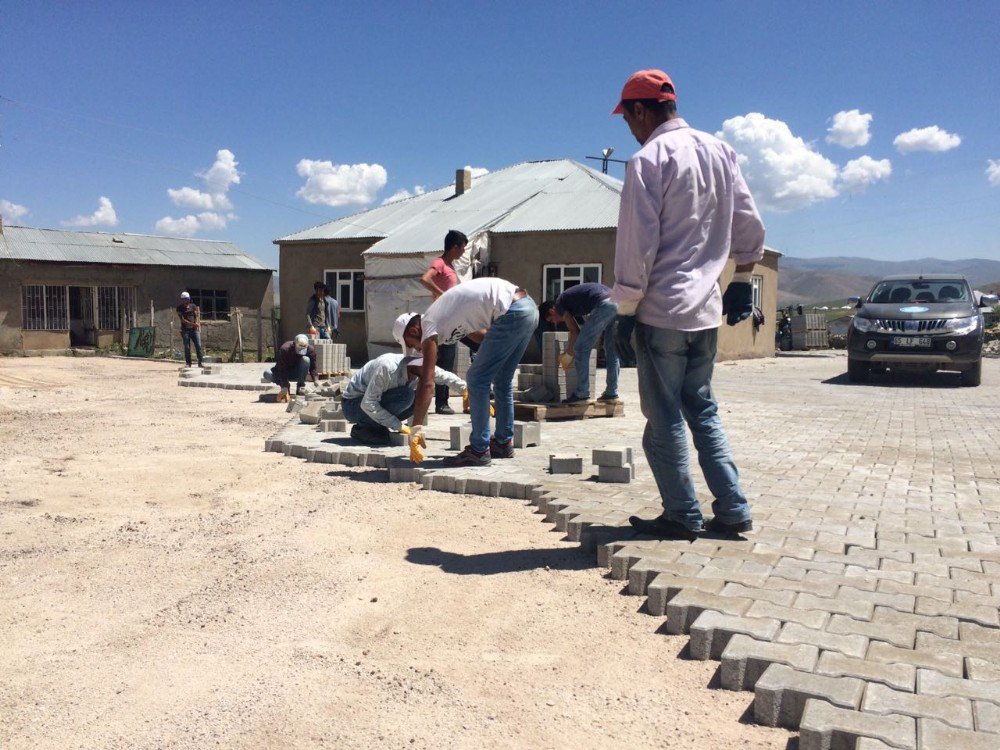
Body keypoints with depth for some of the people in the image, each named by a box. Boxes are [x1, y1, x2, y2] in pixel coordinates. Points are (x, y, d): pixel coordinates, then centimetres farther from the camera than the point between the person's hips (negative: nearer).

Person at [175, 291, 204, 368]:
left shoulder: (193, 306, 12)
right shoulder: (179, 308, 2)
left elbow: (197, 316, 11)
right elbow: (182, 320, -6)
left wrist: (197, 323, -11)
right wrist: (192, 324, -18)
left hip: (194, 329, 2)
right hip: (185, 330, -2)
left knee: (198, 346, -7)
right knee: (187, 348, -2)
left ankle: (201, 362, -5)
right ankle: (188, 363, 5)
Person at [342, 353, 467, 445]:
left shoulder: (423, 367, -13)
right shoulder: (387, 367, -33)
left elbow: (445, 377, 5)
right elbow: (368, 404, -32)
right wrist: (399, 426, -30)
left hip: (376, 401, 8)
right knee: (405, 395, -28)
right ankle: (364, 428, -14)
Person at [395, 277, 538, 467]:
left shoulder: (428, 326, -2)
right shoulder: (443, 315, 24)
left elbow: (427, 383, -8)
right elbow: (484, 337, 31)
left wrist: (415, 430, -7)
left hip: (512, 313, -10)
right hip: (529, 305, 10)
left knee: (477, 380, 0)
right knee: (502, 380, 20)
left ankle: (479, 451, 3)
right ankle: (503, 443, 29)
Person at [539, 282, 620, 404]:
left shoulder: (560, 303, 11)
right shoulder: (571, 297, 34)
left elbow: (575, 331, 6)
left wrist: (568, 355, 17)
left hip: (604, 306, -9)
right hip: (618, 303, 9)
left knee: (581, 349, 1)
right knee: (612, 351, 17)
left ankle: (582, 393, 3)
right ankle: (612, 392, 19)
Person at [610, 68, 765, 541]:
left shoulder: (648, 159, -10)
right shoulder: (720, 151, 11)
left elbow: (637, 243, -14)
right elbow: (750, 227, 13)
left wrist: (625, 306, -8)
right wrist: (741, 281, 22)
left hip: (662, 309, -7)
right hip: (707, 308, 7)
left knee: (664, 417, 3)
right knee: (702, 408, 15)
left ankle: (682, 516, 10)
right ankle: (732, 511, 15)